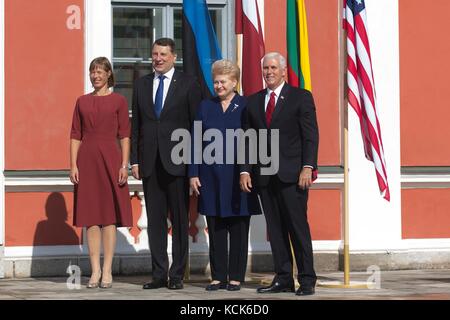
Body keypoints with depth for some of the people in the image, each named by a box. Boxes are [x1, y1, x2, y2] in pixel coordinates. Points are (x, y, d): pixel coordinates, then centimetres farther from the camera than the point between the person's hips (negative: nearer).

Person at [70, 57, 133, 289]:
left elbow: (124, 136, 1)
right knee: (91, 217, 2)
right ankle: (95, 270, 5)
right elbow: (75, 136, 9)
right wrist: (73, 165, 0)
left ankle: (107, 271, 1)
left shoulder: (118, 101, 4)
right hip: (87, 160, 2)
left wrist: (124, 165, -8)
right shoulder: (82, 102, 11)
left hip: (110, 159, -2)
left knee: (109, 216, -2)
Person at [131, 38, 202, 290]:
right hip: (150, 163, 4)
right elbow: (136, 125, 13)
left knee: (180, 220, 2)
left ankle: (177, 275, 7)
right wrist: (135, 160, 5)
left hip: (177, 162, -4)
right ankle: (159, 274, 9)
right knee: (155, 220, 5)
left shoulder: (188, 84, 0)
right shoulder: (142, 85, 12)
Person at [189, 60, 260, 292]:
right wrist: (193, 173, 1)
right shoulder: (205, 107, 10)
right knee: (215, 229, 5)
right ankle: (218, 276, 11)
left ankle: (236, 277, 8)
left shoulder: (246, 107, 1)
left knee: (238, 229, 2)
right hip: (211, 177, 3)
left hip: (237, 177, -3)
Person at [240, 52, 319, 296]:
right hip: (264, 175, 4)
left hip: (292, 174, -4)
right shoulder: (253, 102, 15)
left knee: (298, 227, -5)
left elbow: (310, 135, -3)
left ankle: (307, 280, -1)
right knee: (275, 229, 5)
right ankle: (283, 279, 8)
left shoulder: (301, 97, 3)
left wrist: (307, 167, -13)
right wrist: (245, 170, 4)